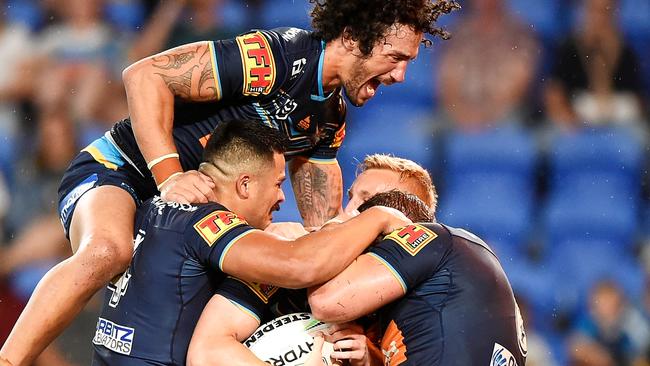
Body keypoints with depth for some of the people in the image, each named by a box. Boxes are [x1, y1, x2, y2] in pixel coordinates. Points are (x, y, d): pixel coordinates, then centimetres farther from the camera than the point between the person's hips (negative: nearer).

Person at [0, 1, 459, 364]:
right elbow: (145, 74, -25)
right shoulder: (275, 57, -23)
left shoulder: (331, 118, 7)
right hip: (117, 168, -9)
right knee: (107, 252, -39)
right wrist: (169, 176, -30)